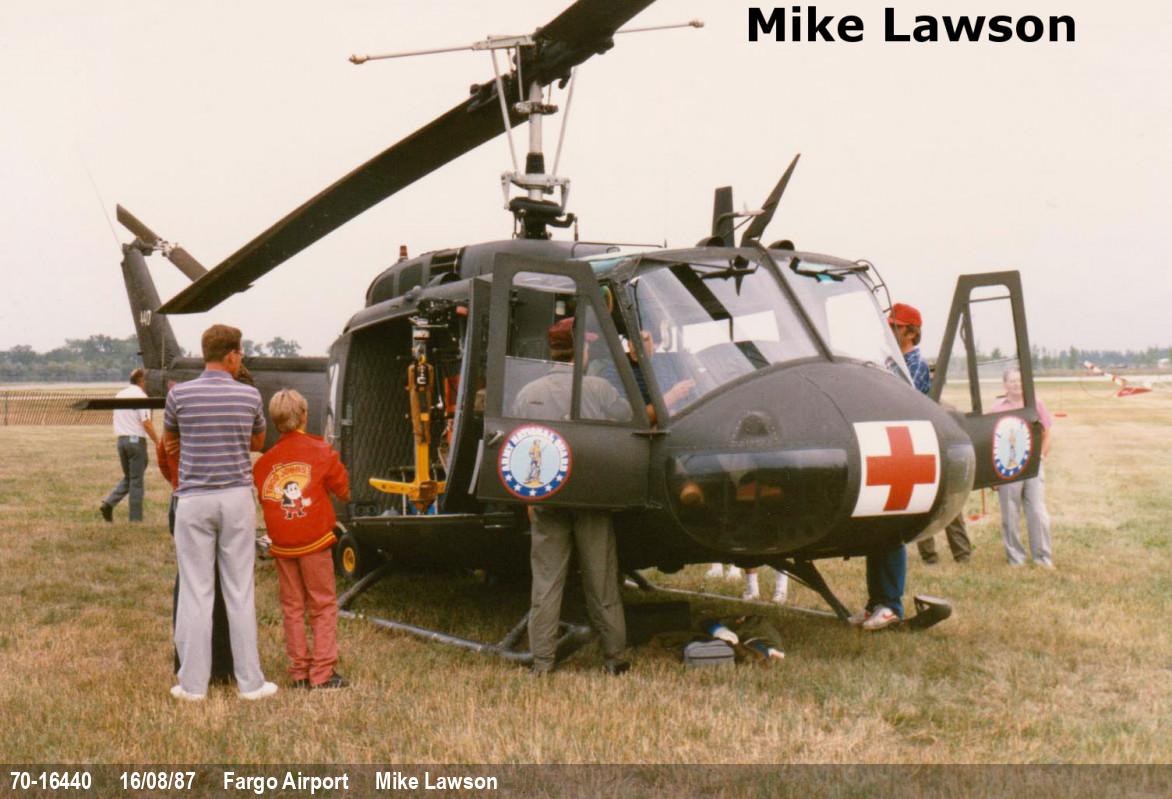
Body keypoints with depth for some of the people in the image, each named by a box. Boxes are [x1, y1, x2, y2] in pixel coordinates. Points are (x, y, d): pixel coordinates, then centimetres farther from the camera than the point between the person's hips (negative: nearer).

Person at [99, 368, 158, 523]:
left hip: (121, 439, 7)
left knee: (127, 477, 18)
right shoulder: (140, 396, -12)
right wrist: (158, 442, -10)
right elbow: (146, 424, -16)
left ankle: (108, 504, 1)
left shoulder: (119, 395, 11)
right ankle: (135, 518, 5)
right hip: (136, 440, -7)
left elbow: (117, 420, 16)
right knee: (136, 480, 1)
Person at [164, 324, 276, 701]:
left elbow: (169, 440, 16)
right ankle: (250, 682, 11)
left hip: (194, 500, 0)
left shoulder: (180, 394, -3)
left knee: (195, 591, 5)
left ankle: (193, 683, 9)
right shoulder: (249, 395, -1)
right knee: (240, 591, 6)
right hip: (236, 497, 1)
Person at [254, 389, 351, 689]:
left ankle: (299, 672, 12)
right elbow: (342, 490, 3)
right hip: (315, 540, -3)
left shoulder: (264, 461, 3)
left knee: (292, 607, 11)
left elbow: (262, 499, 6)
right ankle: (323, 672, 0)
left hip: (281, 544, 3)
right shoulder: (321, 451, -4)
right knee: (323, 605, 5)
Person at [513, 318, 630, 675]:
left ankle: (542, 663, 8)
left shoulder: (526, 394, 4)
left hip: (545, 498, 2)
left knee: (546, 582, 7)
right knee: (601, 581, 9)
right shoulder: (598, 388, -6)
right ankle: (615, 657, 17)